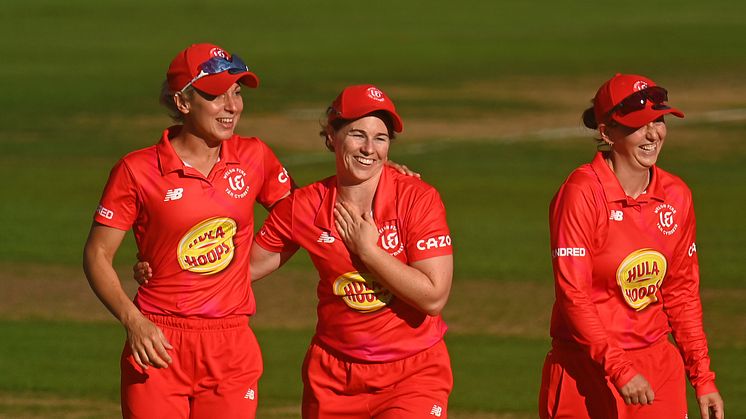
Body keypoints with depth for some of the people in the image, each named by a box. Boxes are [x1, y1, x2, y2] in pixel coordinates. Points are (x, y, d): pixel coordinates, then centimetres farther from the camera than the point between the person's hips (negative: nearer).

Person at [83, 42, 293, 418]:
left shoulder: (254, 158, 5)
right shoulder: (137, 171, -5)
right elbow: (97, 256, -3)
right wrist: (133, 321, -15)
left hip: (232, 348, 3)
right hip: (158, 346, -3)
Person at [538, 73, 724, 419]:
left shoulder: (676, 196, 5)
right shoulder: (581, 194, -12)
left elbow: (682, 293, 12)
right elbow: (572, 295, -16)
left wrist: (703, 379, 8)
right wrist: (619, 370, -22)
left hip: (658, 365, 5)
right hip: (587, 371, -5)